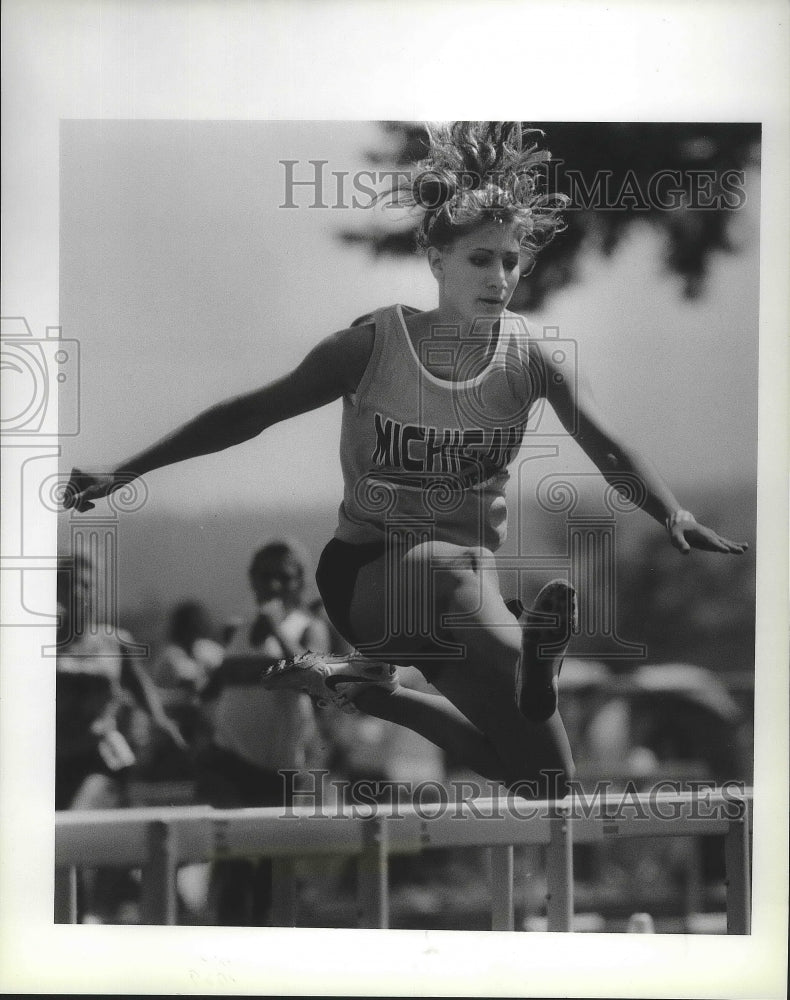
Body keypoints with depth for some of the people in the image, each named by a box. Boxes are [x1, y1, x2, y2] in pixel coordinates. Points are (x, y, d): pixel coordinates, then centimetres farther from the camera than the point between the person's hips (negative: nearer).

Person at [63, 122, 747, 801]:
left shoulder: (530, 356, -2)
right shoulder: (378, 343, -8)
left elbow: (609, 450, -9)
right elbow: (252, 413, -4)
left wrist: (677, 518, -30)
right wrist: (124, 474, -10)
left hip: (467, 579, 6)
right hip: (369, 568, -5)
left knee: (545, 780, 4)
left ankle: (363, 685, 16)